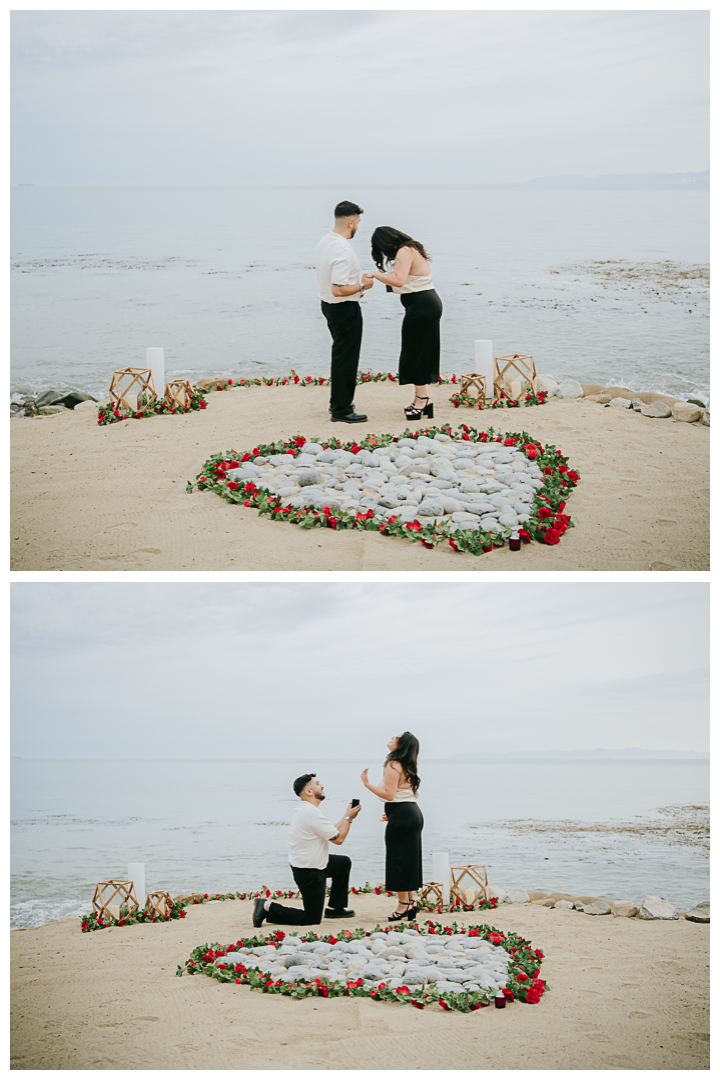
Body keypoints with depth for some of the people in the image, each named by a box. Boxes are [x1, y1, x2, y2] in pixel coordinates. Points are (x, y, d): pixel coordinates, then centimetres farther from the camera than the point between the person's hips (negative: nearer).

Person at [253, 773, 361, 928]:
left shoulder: (305, 810, 9)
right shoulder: (313, 813, -24)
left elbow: (331, 832, 15)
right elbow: (338, 839, -17)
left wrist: (347, 815, 15)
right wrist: (349, 817, -4)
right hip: (309, 872, -10)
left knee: (344, 862, 28)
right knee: (312, 919, -2)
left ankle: (335, 908, 31)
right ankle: (268, 908, -4)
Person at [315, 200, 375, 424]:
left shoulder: (324, 242, 3)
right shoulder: (343, 250, -27)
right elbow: (338, 290, -31)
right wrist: (362, 285, -16)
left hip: (328, 304, 10)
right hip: (344, 308, -10)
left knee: (340, 355, 23)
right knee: (345, 358, -1)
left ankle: (338, 401, 35)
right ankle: (341, 411, 6)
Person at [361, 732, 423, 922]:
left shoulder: (393, 765, -14)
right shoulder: (407, 767, 15)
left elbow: (389, 794, -20)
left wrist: (367, 784, -16)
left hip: (401, 817, -10)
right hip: (414, 813, 10)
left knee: (399, 860, -3)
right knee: (410, 860, 14)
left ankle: (403, 904, 1)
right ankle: (410, 901, 19)